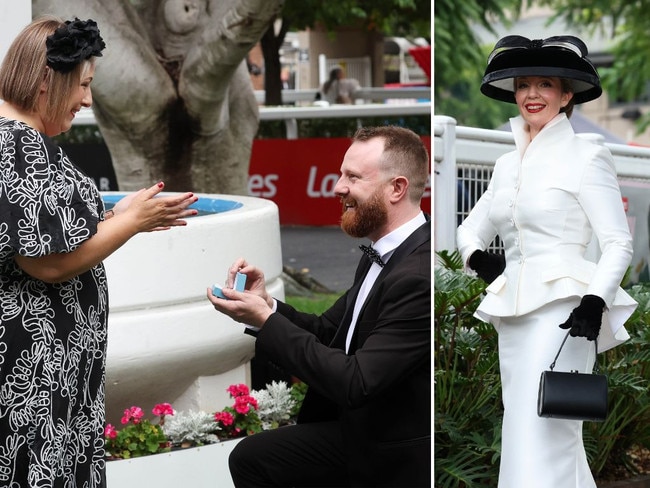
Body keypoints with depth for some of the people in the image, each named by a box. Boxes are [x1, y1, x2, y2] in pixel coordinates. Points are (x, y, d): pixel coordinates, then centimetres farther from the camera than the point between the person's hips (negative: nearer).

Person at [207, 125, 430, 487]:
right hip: (356, 426, 8)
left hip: (396, 459, -8)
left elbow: (356, 384, -28)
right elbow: (328, 331, 10)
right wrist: (266, 304, -8)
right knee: (250, 458, 9)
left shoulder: (421, 275, -26)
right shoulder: (384, 254, 4)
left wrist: (266, 321, -21)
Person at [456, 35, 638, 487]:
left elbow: (618, 243, -6)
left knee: (541, 438, -15)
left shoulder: (586, 157, -2)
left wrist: (596, 301, -21)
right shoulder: (507, 165, 16)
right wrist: (475, 255, 3)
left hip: (562, 310, -7)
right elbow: (471, 226, 26)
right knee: (561, 441, 11)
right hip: (514, 310, 7)